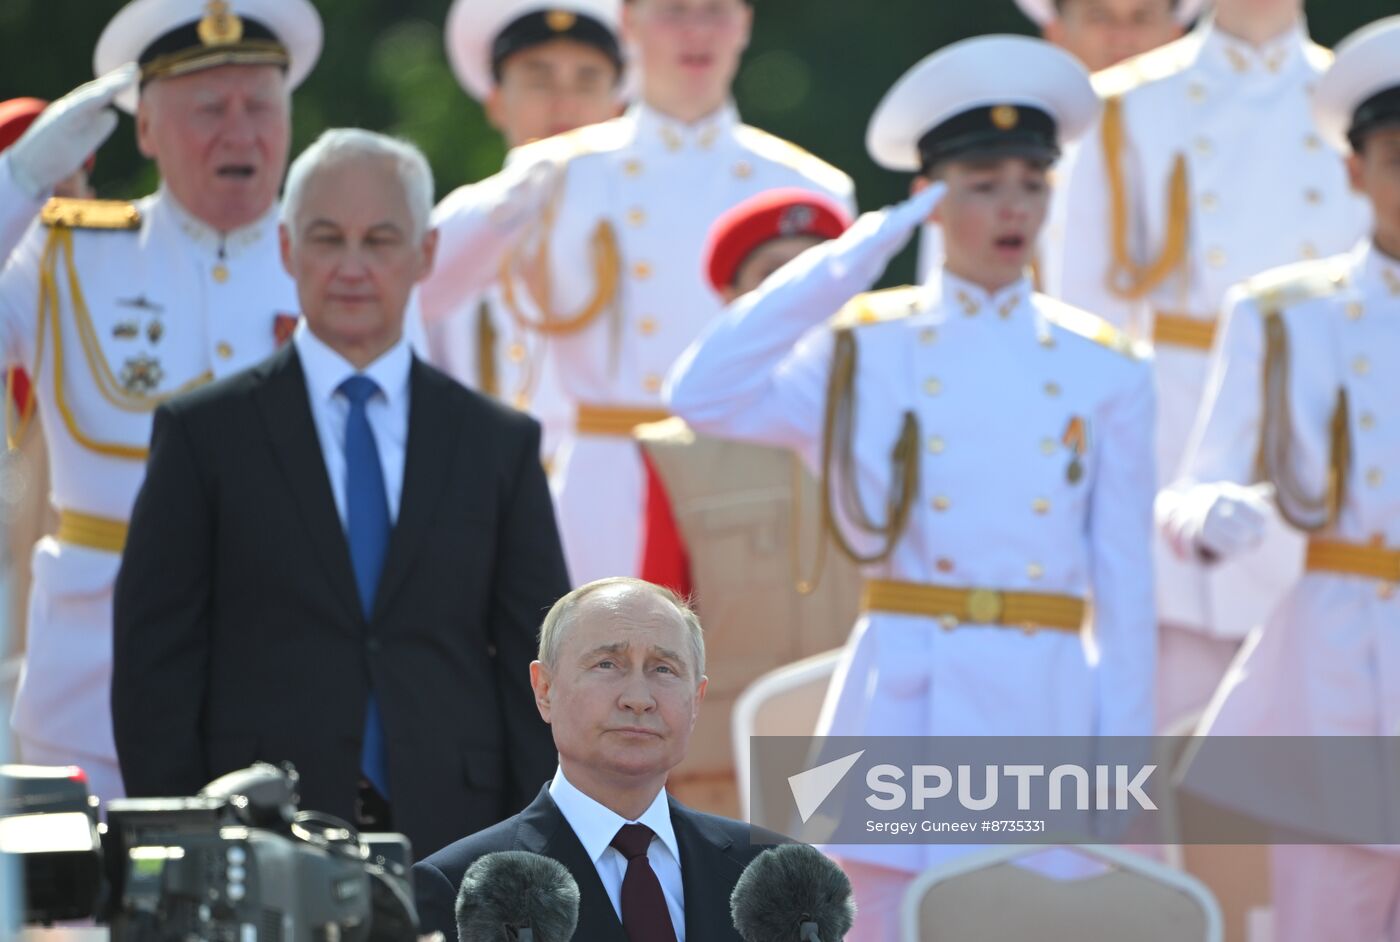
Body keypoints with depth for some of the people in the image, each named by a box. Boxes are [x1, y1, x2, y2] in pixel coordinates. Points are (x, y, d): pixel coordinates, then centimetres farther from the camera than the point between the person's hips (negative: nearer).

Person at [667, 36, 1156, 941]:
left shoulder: (1105, 373, 8)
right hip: (904, 699, -1)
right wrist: (848, 262, -9)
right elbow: (703, 396, -12)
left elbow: (1125, 586, 8)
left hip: (1044, 713, 1)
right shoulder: (866, 348, 5)